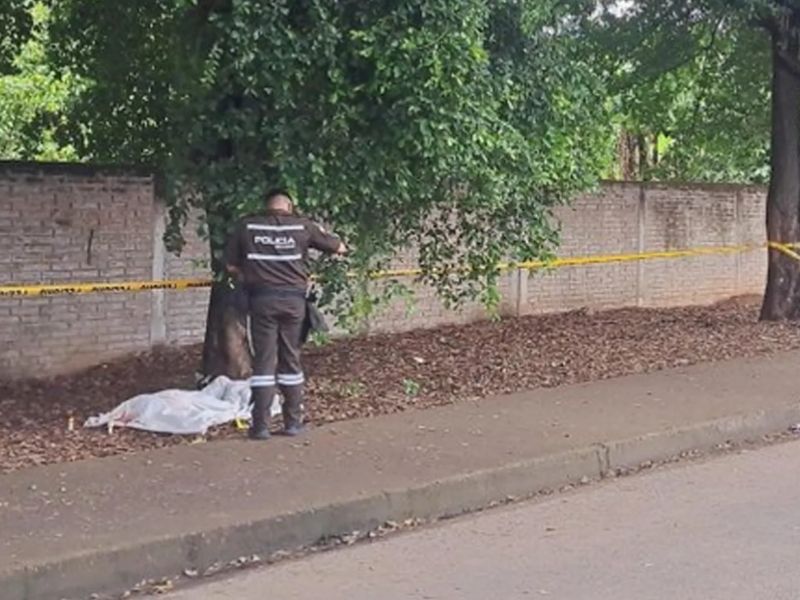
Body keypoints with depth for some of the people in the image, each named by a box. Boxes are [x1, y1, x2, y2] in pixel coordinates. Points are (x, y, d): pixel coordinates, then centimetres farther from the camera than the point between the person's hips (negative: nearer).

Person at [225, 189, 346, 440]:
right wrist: (321, 233, 31)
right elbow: (339, 248, 13)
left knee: (264, 361, 3)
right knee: (291, 360, 11)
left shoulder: (246, 226, 4)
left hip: (261, 298, 0)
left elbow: (231, 266, 6)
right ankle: (293, 422, 16)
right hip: (293, 298, 1)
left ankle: (261, 425, 2)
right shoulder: (303, 226, 4)